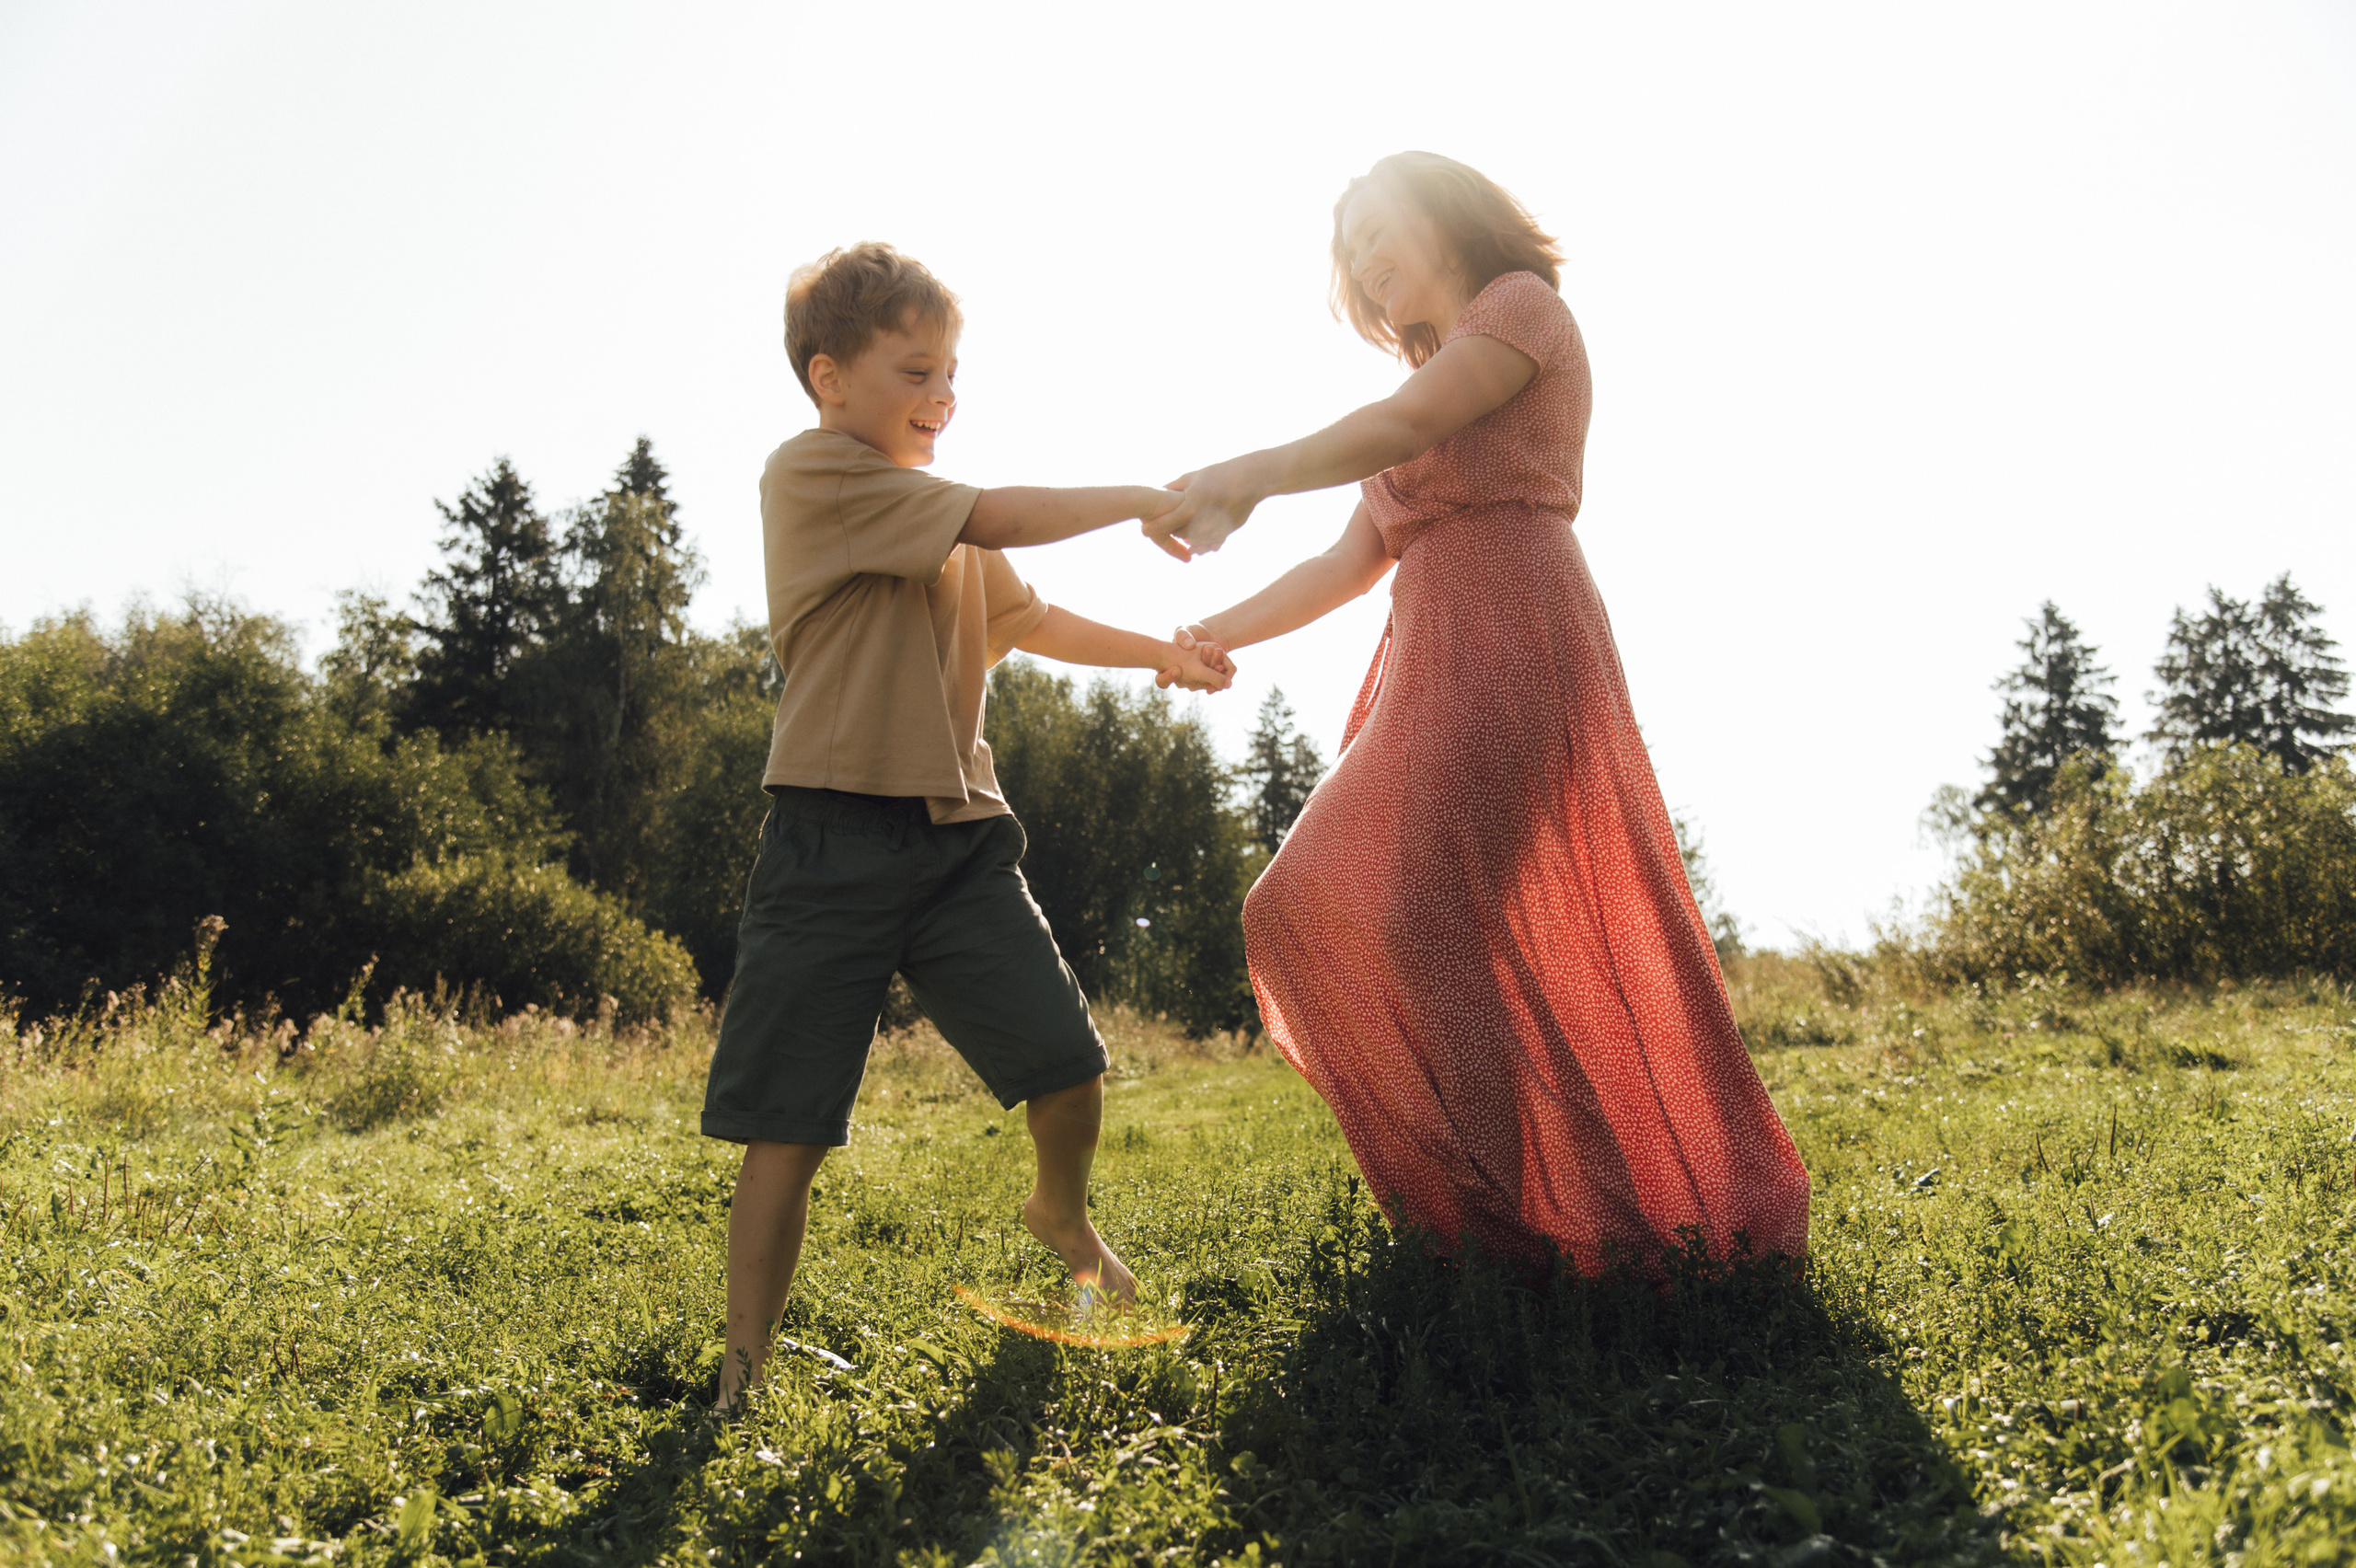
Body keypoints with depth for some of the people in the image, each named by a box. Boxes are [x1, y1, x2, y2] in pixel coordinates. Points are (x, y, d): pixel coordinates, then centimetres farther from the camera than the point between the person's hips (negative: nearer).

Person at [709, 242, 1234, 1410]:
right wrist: (1140, 501, -2)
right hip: (835, 839, -6)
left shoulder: (940, 521, 20)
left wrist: (1156, 653, 15)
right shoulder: (812, 475, -6)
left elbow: (1027, 620, 29)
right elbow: (1000, 520, -13)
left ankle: (1061, 1211, 34)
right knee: (788, 1125, -2)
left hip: (959, 837, 7)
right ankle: (744, 1372, 10)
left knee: (1070, 1067, 2)